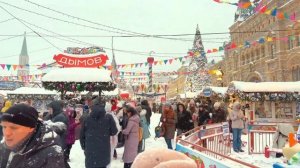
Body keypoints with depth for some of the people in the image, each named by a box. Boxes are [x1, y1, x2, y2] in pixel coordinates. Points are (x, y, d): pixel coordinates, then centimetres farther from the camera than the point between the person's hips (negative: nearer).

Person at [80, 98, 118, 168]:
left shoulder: (87, 118, -3)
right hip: (104, 150, -1)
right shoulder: (109, 118, -9)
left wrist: (84, 147, 18)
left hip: (90, 150, 1)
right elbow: (114, 132, -1)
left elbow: (82, 135, 5)